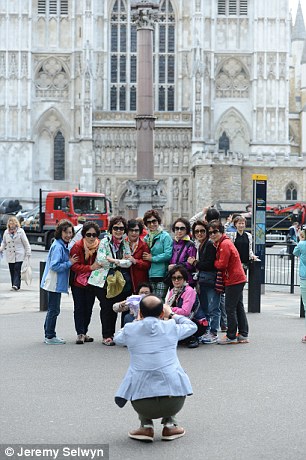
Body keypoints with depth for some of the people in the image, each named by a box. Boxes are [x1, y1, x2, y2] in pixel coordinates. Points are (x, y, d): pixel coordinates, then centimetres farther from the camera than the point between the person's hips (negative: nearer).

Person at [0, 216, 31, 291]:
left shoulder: (20, 231, -3)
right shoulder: (6, 232, 8)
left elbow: (26, 243, -1)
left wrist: (28, 253, -3)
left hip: (19, 255, -4)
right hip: (10, 255, 4)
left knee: (17, 269, -12)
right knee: (12, 270, 6)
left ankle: (16, 285, -16)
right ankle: (14, 285, 14)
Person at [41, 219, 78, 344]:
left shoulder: (63, 245, 12)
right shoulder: (58, 246, -18)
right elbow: (55, 266, -24)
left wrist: (70, 261, 4)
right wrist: (69, 263, -19)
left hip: (57, 283, 10)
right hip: (54, 283, -10)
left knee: (52, 309, 16)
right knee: (54, 310, -2)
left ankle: (48, 335, 25)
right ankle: (50, 337, 6)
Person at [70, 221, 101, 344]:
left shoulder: (99, 246, -2)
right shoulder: (77, 246, -13)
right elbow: (74, 266, -17)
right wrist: (90, 268, -25)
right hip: (78, 283, -4)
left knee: (88, 308, 10)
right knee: (79, 308, -2)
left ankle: (84, 333, 21)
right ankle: (80, 334, 3)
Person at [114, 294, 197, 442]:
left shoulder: (130, 329, 4)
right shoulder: (171, 327, 4)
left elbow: (117, 338, 29)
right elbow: (192, 326, 27)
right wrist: (172, 315, 39)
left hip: (143, 405, 0)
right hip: (174, 402, 0)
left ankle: (146, 427, 18)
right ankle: (169, 425, 21)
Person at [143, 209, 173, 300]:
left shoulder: (165, 236, -3)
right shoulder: (146, 238, 15)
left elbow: (168, 254, -13)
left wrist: (152, 258, -8)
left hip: (161, 275, -6)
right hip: (149, 276, 6)